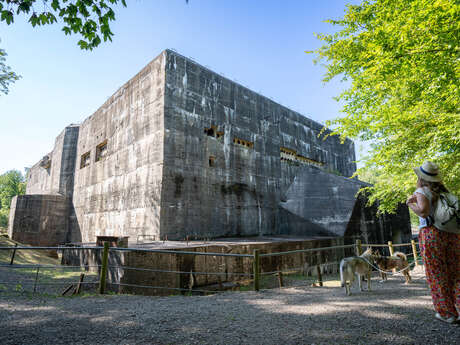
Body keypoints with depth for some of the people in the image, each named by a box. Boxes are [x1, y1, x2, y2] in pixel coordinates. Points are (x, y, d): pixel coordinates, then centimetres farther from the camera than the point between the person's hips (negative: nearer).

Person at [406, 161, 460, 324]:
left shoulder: (422, 191, -5)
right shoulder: (444, 191, 15)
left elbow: (424, 211, -19)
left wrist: (410, 204, -1)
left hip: (431, 233, -6)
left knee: (437, 275, 4)